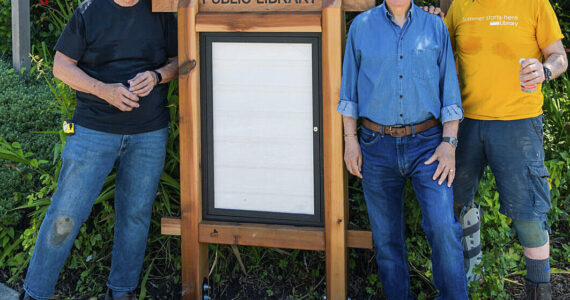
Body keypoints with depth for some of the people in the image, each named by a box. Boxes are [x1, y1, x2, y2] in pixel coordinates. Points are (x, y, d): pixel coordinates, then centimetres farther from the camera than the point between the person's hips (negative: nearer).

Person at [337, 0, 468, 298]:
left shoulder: (435, 27, 3)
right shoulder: (361, 26, 4)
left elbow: (449, 92, 4)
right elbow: (349, 90, 9)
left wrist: (449, 143, -5)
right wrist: (350, 140, 3)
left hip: (426, 143, -1)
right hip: (377, 146, 1)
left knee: (443, 228, -15)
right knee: (386, 235, 7)